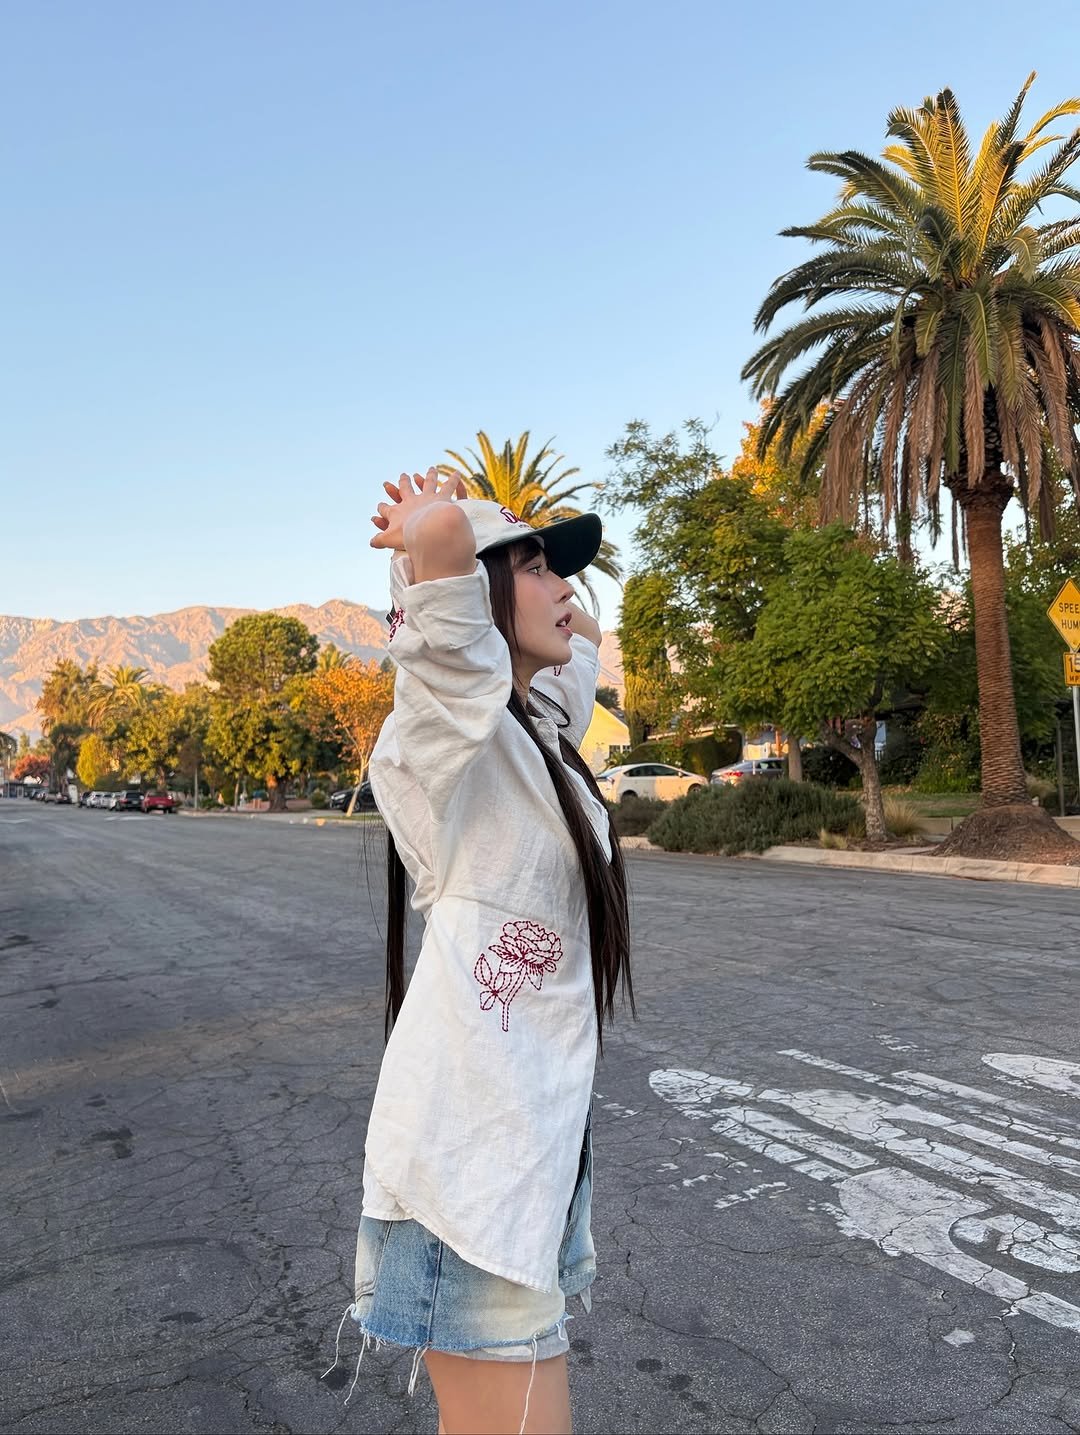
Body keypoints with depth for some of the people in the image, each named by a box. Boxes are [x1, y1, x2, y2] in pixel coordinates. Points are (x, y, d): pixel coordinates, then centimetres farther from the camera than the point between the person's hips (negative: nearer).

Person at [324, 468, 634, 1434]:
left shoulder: (537, 732, 10)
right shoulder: (454, 728, -16)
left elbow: (582, 636, 31)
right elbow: (438, 529, -34)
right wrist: (435, 537, -11)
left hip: (538, 1134, 9)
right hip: (471, 1155, -9)